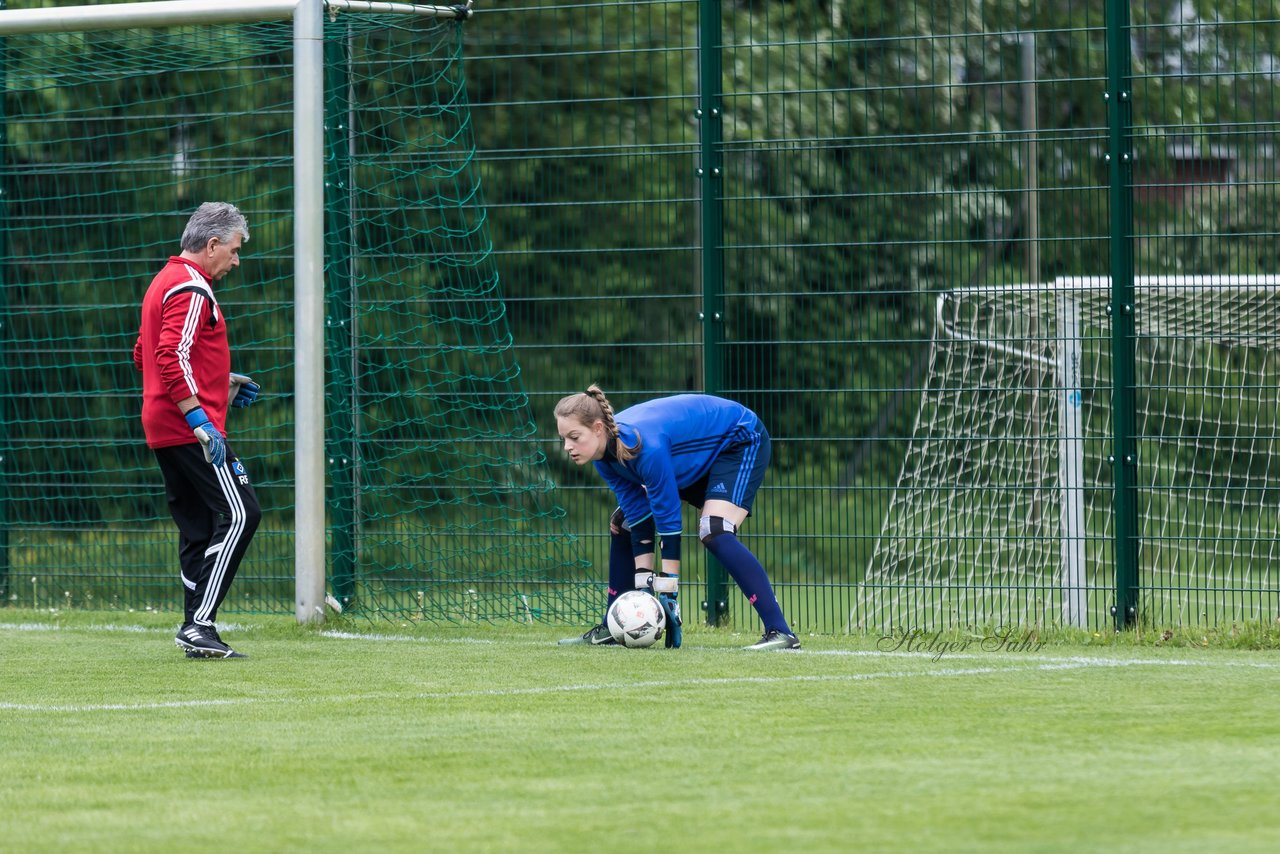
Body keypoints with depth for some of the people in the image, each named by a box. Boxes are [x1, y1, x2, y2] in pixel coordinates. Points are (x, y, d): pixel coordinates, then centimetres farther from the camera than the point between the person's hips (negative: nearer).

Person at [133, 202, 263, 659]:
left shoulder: (164, 282, 21)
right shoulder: (192, 289, -12)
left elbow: (144, 356, 28)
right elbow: (171, 358, -23)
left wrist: (219, 385, 25)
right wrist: (201, 420, -24)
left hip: (163, 428, 10)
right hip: (188, 428, -10)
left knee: (199, 526, 10)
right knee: (239, 514, -12)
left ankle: (198, 632, 8)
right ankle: (199, 624, -17)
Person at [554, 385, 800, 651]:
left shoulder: (645, 447, -39)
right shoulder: (605, 452, -15)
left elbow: (668, 519, -34)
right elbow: (639, 515, -12)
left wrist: (668, 590, -31)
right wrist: (643, 581, -17)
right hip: (699, 458, 9)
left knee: (714, 532, -30)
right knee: (622, 525, 6)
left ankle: (780, 632, -31)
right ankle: (610, 629, 16)